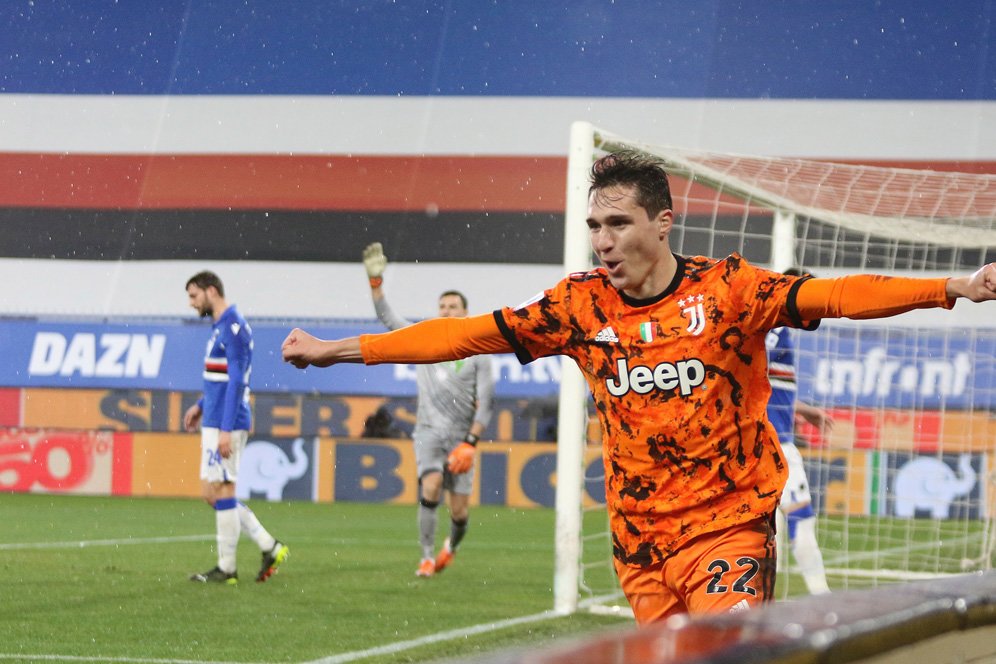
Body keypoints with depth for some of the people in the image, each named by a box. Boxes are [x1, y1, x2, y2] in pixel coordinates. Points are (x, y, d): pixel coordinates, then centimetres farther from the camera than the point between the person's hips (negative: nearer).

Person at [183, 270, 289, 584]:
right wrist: (202, 405, 24)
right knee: (212, 493, 11)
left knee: (220, 492, -4)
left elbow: (236, 381, -20)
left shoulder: (234, 328, -15)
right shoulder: (220, 327, 16)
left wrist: (226, 430, -23)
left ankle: (226, 569, 2)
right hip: (213, 422, 10)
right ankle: (270, 547, 12)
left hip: (225, 425, -10)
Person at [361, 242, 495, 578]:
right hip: (429, 431, 1)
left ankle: (452, 546, 30)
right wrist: (376, 282, 0)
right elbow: (387, 317, 12)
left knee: (459, 509, -3)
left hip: (461, 435, -1)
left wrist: (470, 443, -10)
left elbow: (484, 406, 0)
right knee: (430, 488, -23)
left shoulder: (478, 356, 3)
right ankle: (427, 557, -16)